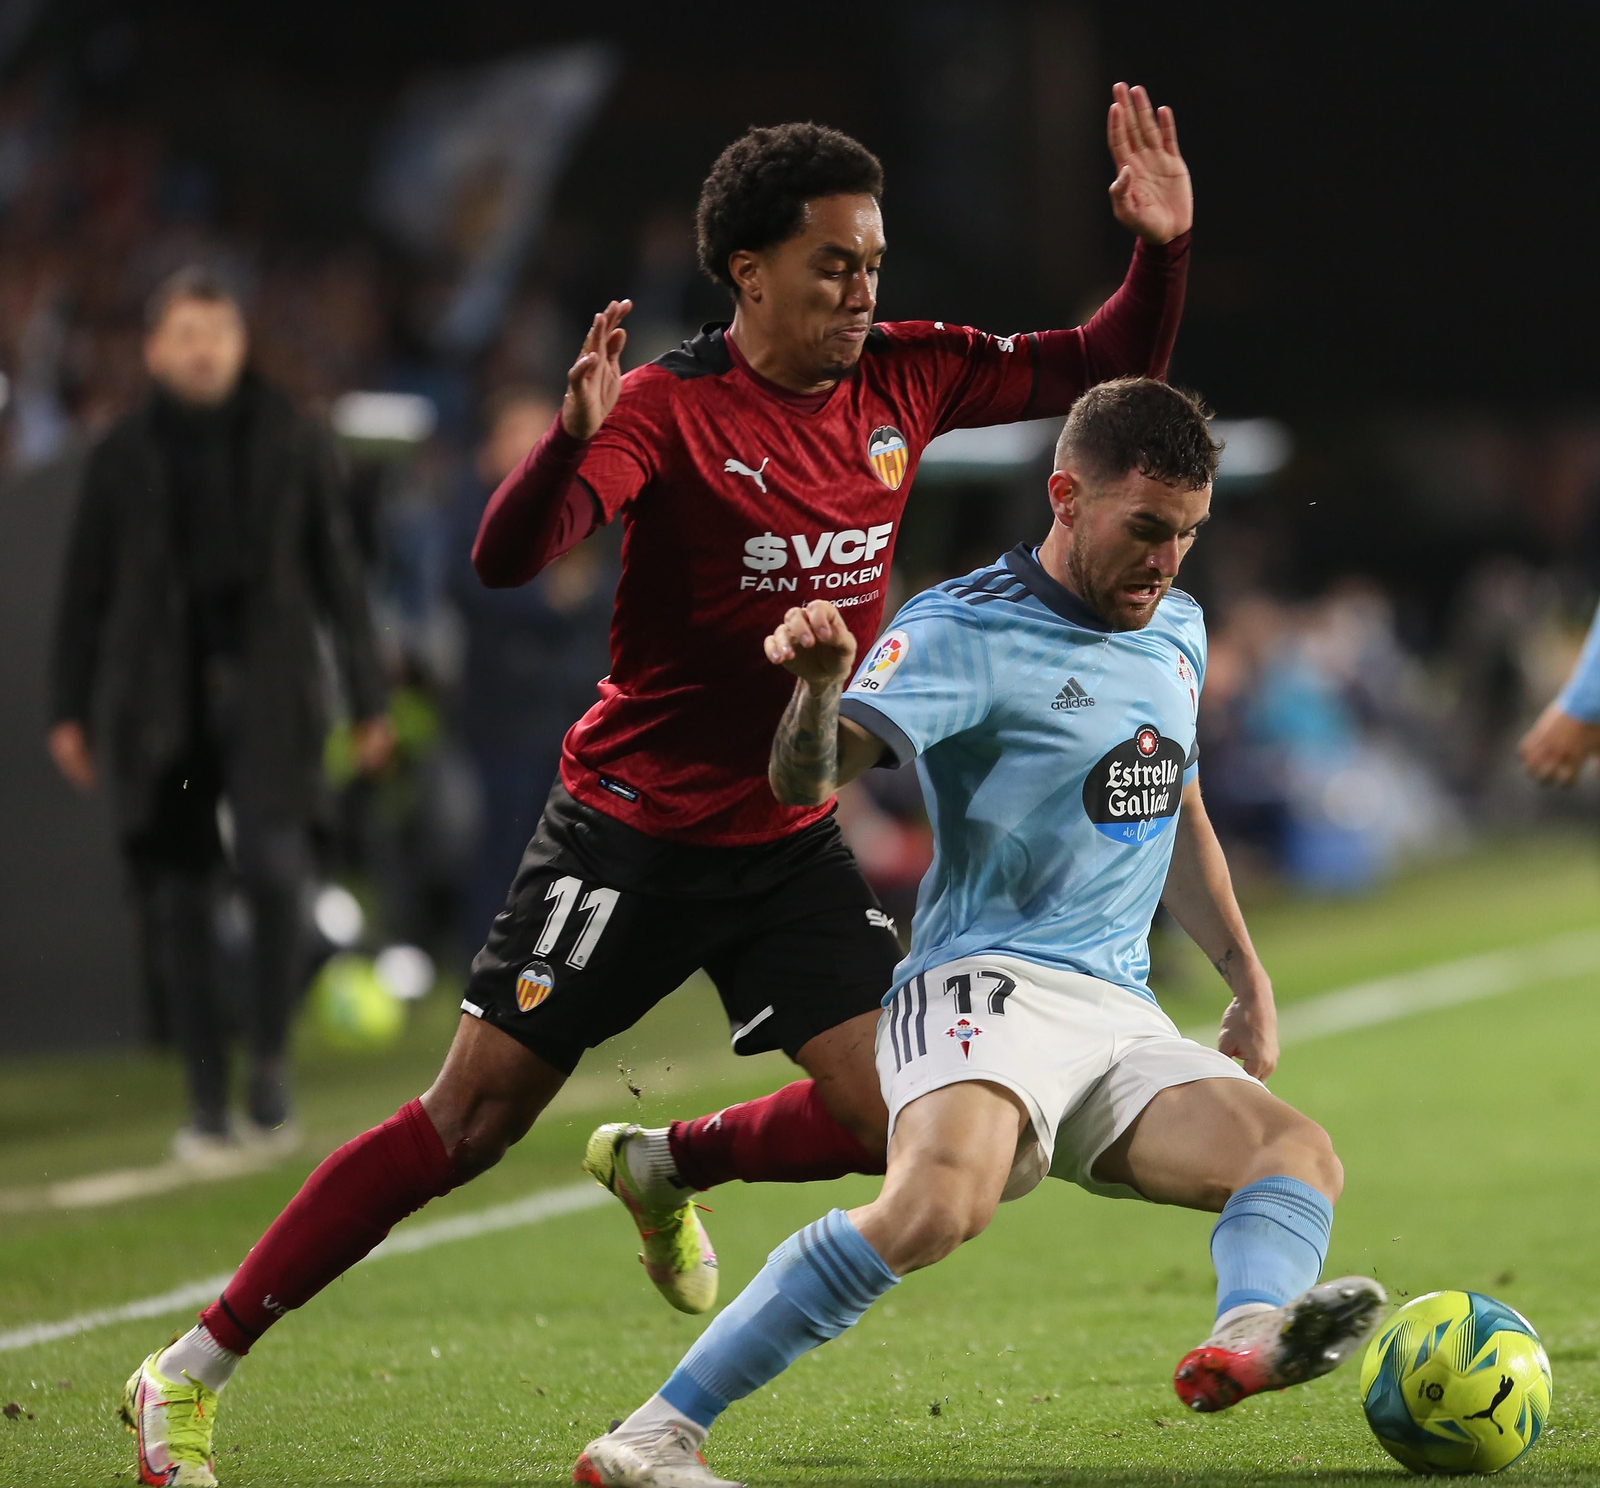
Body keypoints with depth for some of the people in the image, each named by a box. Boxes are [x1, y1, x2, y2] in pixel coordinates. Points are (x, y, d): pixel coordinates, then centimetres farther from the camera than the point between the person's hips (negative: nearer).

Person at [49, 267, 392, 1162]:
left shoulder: (292, 442, 6)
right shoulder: (125, 456, 7)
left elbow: (338, 573, 8)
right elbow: (87, 587, 10)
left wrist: (369, 698, 6)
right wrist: (71, 710, 8)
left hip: (268, 689, -1)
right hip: (163, 704, 1)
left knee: (274, 865, -17)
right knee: (179, 897, 1)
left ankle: (271, 1053, 4)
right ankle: (209, 1101, 8)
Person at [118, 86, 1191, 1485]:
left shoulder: (904, 376, 0)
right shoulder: (672, 404, -17)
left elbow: (1106, 370, 10)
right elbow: (508, 557, -28)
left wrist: (1164, 249, -7)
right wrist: (573, 436, -46)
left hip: (793, 843, 5)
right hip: (630, 831, -5)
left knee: (899, 1123, -8)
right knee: (467, 1127, -7)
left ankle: (663, 1168, 23)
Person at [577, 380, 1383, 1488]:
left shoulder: (1177, 629, 17)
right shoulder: (966, 632, -7)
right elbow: (806, 785, -21)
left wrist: (1249, 981, 31)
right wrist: (820, 691, -42)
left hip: (1126, 1021, 8)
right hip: (986, 985, -8)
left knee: (1301, 1154, -18)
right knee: (942, 1202, -35)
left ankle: (1247, 1337, -51)